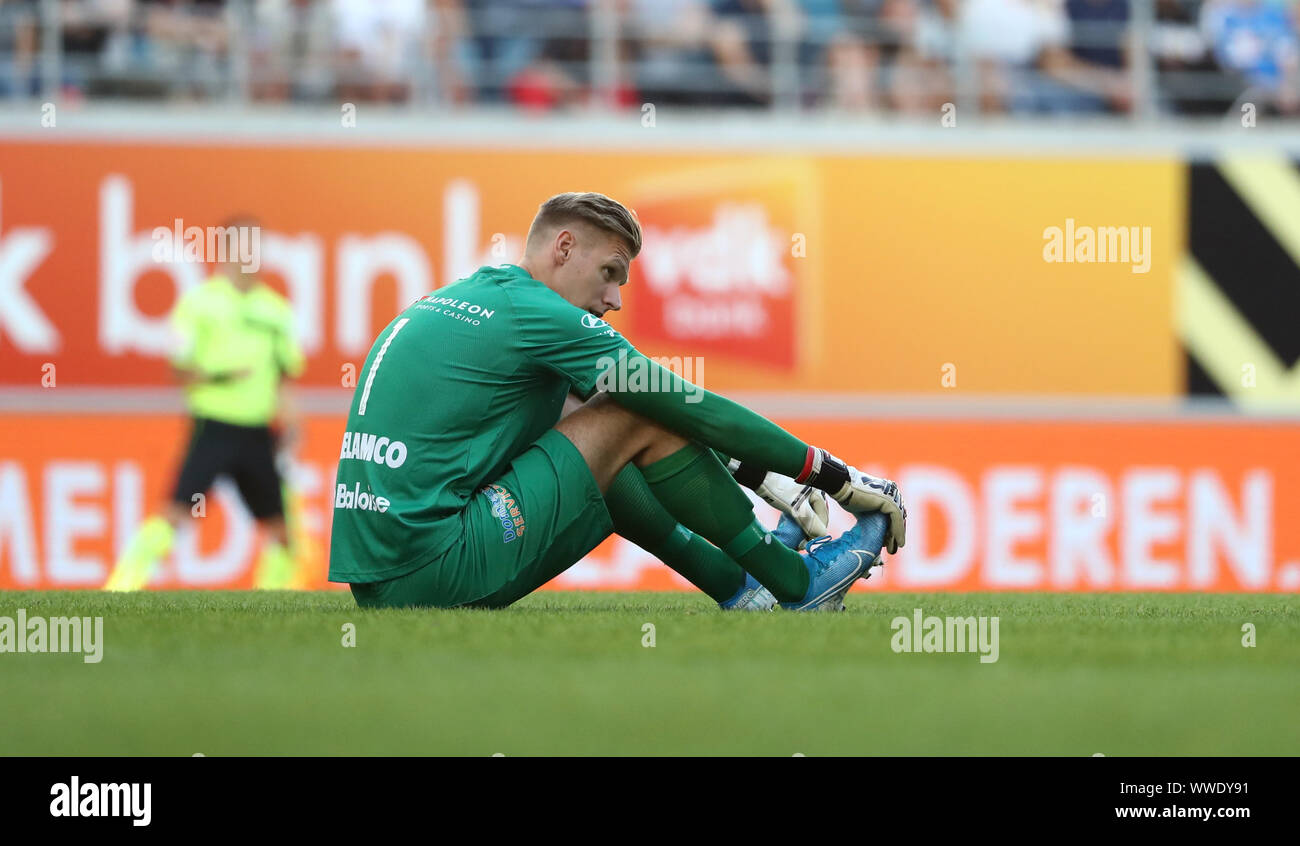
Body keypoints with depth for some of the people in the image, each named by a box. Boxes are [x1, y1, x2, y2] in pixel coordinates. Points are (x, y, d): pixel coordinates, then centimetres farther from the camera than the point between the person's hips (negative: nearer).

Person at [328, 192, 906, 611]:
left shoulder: (458, 299, 22)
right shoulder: (535, 314, -6)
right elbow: (696, 410, -3)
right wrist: (835, 478, 4)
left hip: (377, 586, 9)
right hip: (434, 570, -9)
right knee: (642, 420, -2)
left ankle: (735, 584, 24)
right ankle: (797, 585, 7)